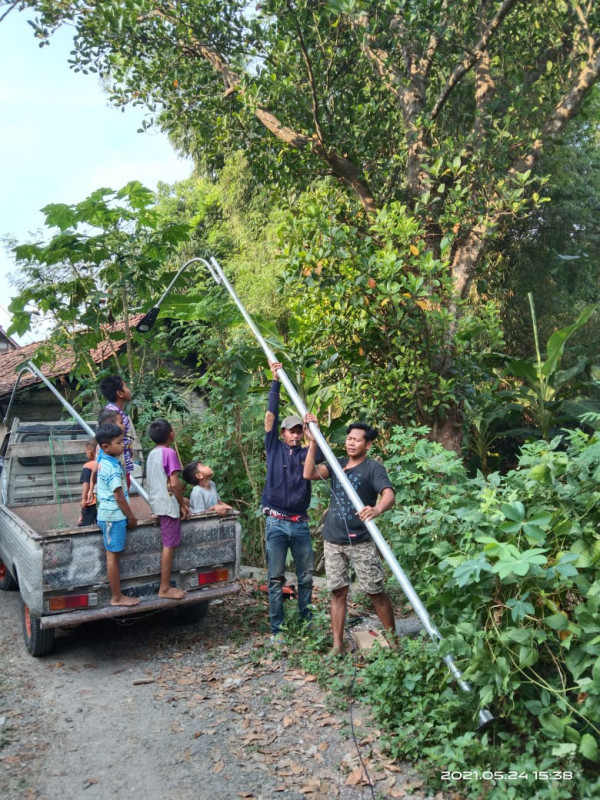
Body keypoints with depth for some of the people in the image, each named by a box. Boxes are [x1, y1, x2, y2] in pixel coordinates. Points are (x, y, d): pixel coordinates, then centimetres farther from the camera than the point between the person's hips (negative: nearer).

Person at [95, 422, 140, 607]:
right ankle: (117, 597, 10)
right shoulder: (113, 467, -22)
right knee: (113, 556, 0)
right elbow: (119, 497, -19)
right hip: (114, 516, -9)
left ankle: (116, 595, 22)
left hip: (107, 514, 9)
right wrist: (132, 518, -12)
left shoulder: (102, 460, 3)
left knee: (113, 555, 13)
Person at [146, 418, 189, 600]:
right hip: (168, 505, -9)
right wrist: (181, 504, -8)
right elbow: (174, 483, -20)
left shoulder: (152, 454, 11)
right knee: (169, 546, -2)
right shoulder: (170, 453, -15)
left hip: (156, 502, 9)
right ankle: (165, 589, 4)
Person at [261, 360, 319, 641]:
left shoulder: (306, 454, 9)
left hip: (300, 524, 2)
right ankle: (276, 629, 9)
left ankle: (306, 622, 23)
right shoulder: (275, 449, 4)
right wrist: (275, 381, -5)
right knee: (276, 578, 2)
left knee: (306, 576, 9)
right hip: (276, 523, -2)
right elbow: (270, 416, -2)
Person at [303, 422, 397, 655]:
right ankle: (337, 646, 15)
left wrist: (377, 509, -43)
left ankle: (392, 638, 21)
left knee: (376, 591, 3)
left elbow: (389, 494, -21)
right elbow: (309, 474, -4)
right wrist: (313, 443, -11)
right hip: (333, 541, 4)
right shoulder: (337, 464, 10)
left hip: (361, 542, -4)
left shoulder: (373, 468, -5)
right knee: (338, 592, 8)